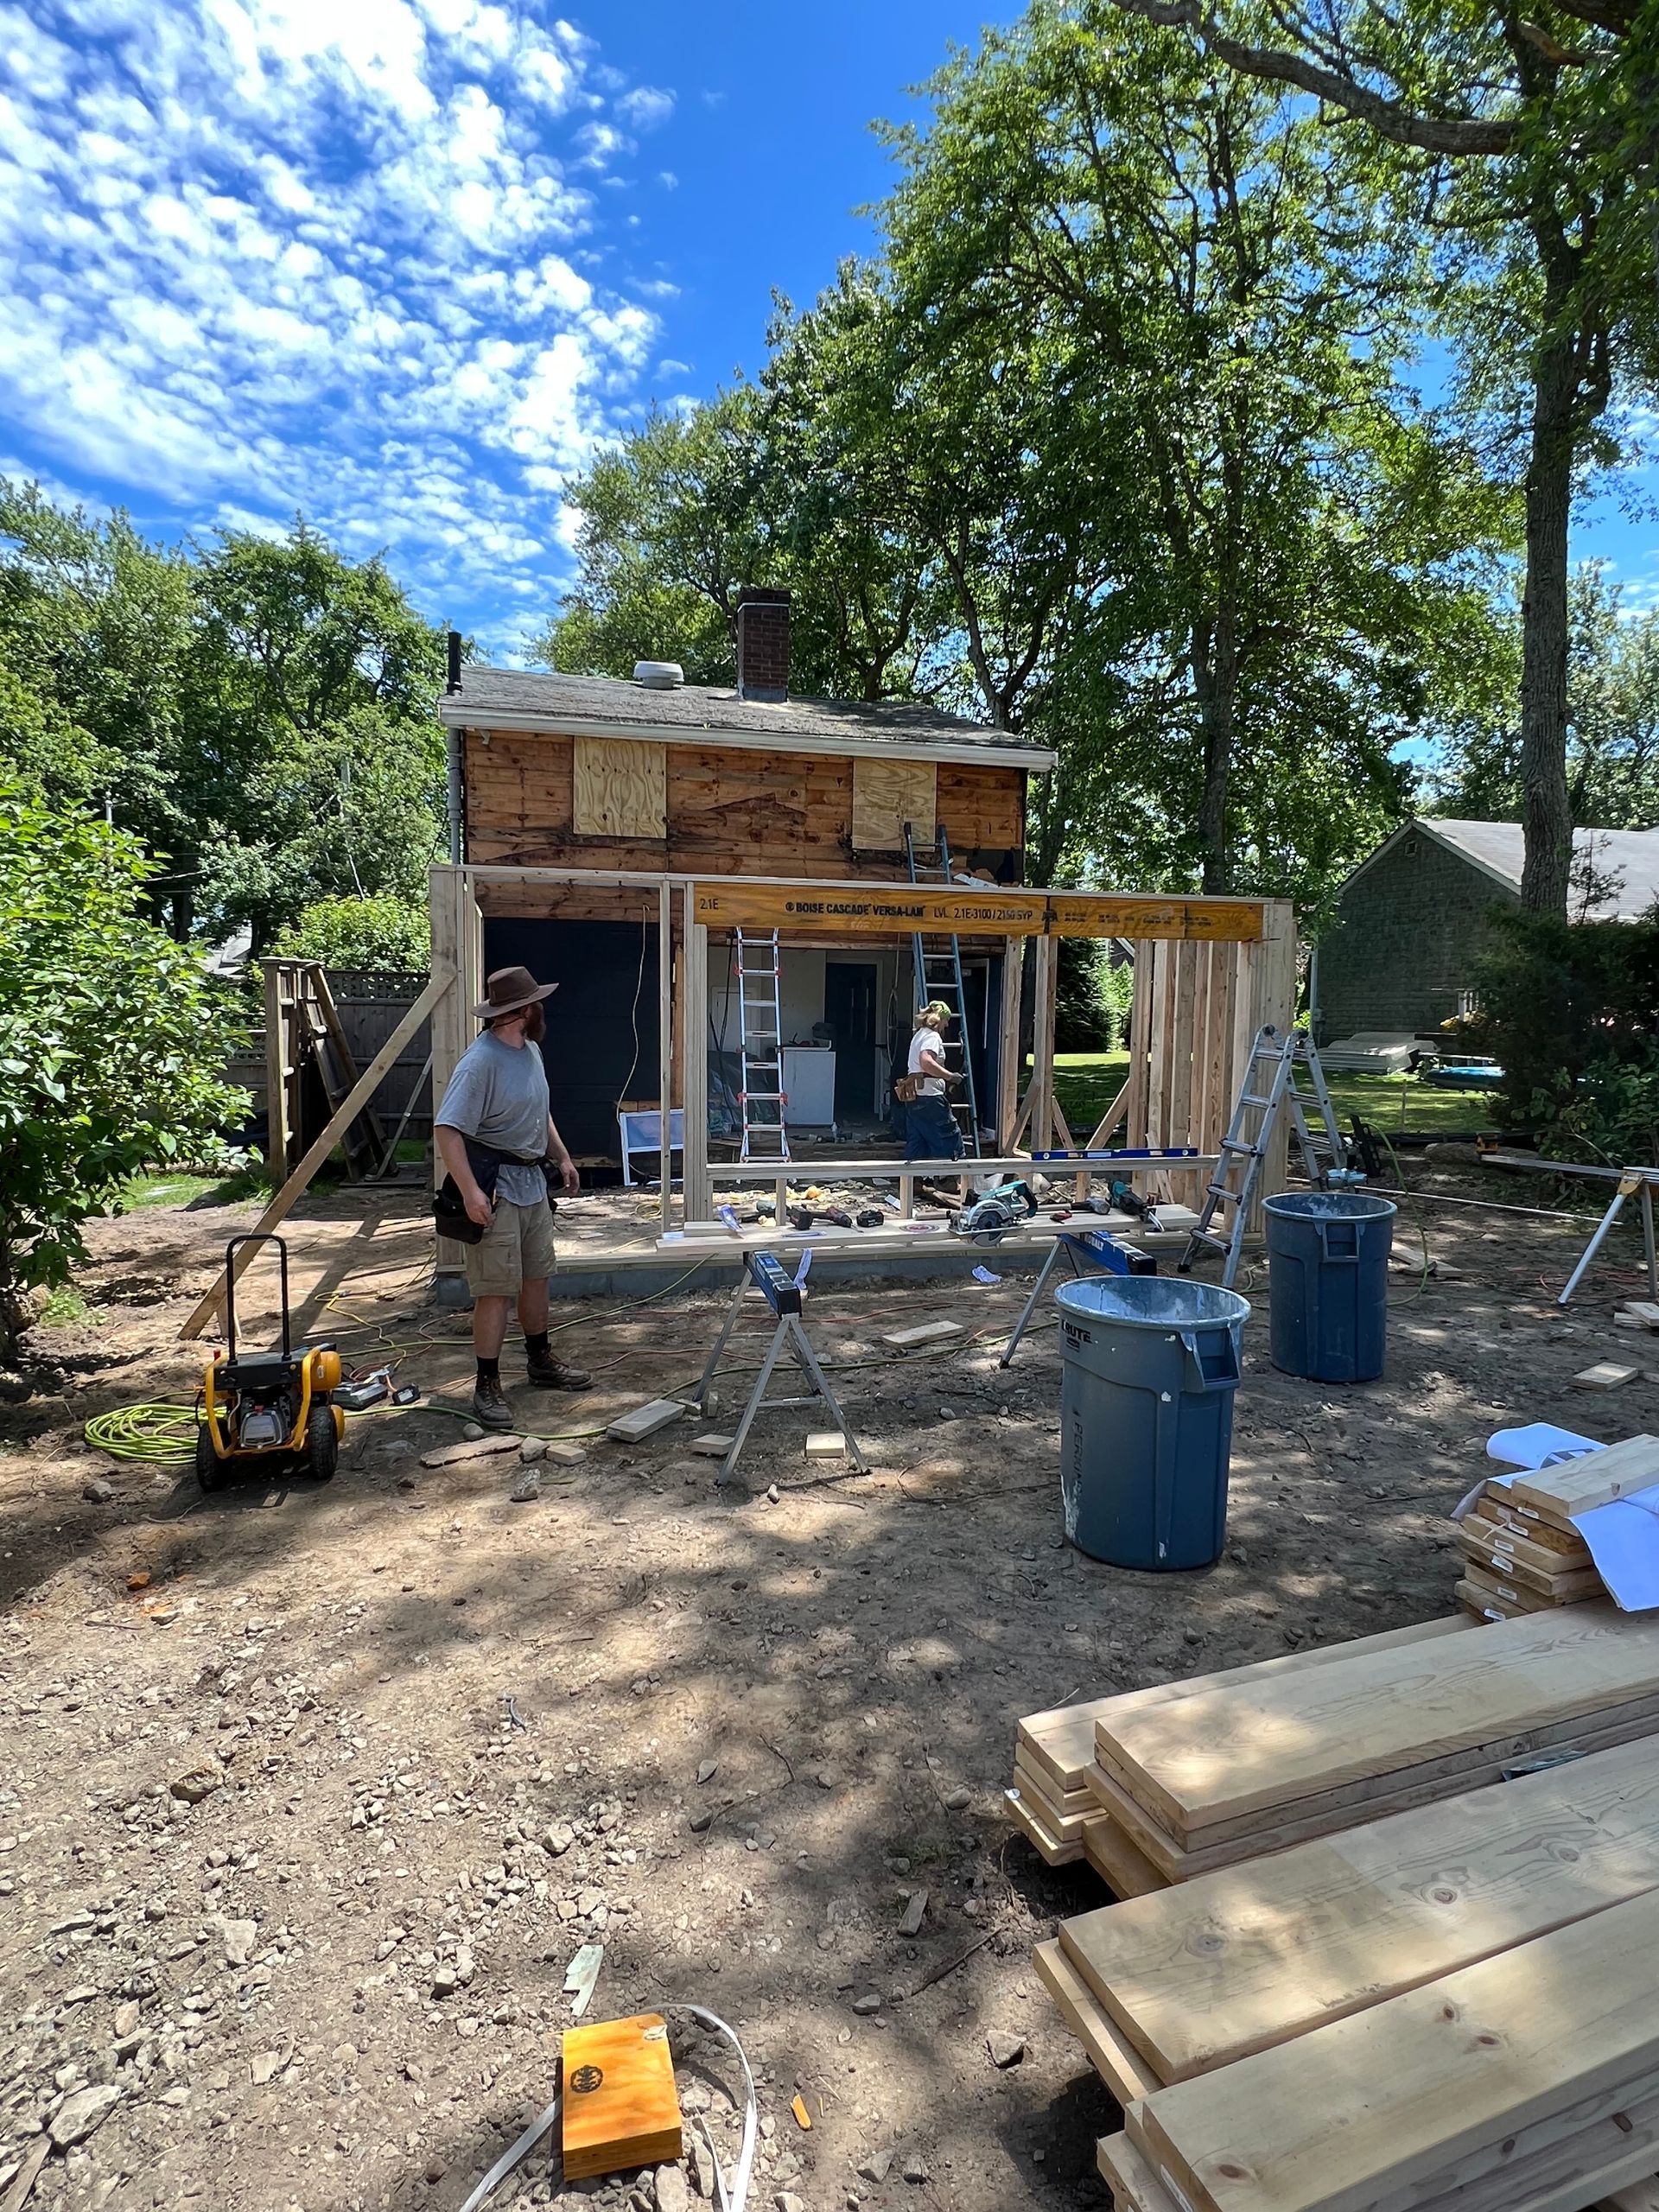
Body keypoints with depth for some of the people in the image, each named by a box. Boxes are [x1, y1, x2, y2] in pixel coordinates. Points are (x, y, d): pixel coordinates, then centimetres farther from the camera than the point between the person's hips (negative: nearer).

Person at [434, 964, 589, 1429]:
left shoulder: (531, 1050, 8)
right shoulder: (480, 1062, -21)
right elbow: (448, 1130, -25)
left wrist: (562, 1157, 19)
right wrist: (470, 1191, -31)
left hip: (532, 1180, 9)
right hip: (495, 1188, -9)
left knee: (536, 1277, 18)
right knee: (496, 1290, -5)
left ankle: (540, 1361, 34)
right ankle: (487, 1387, 6)